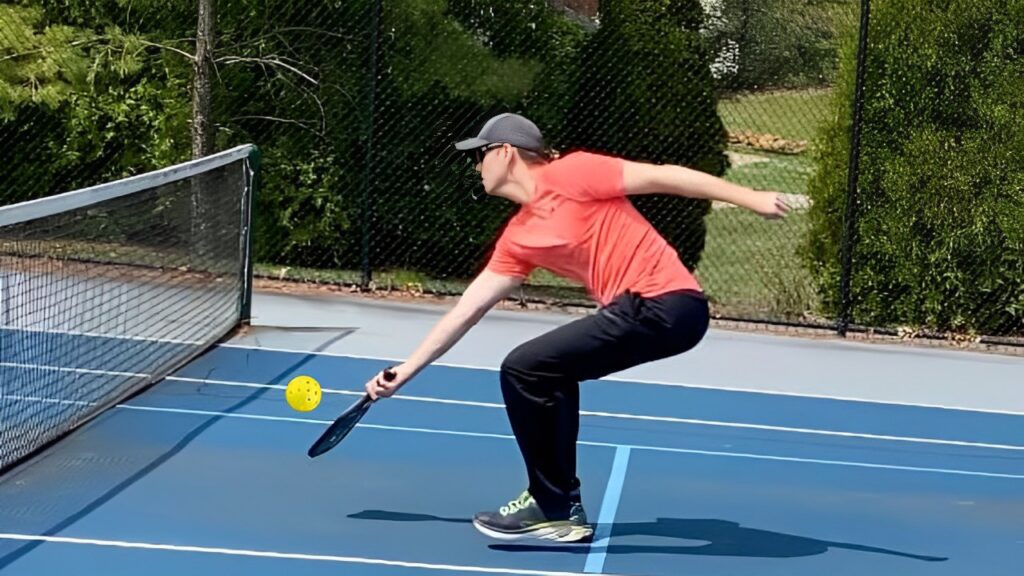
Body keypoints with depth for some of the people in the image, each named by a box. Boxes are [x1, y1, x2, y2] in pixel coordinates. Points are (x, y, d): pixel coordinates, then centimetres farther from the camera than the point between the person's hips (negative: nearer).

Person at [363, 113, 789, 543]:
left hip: (664, 304, -9)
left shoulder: (570, 174, -5)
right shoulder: (519, 237, 18)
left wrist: (751, 198, -7)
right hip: (639, 310, 9)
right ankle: (563, 505, 30)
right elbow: (467, 310, 22)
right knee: (549, 372, 23)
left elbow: (663, 176, -5)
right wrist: (404, 372, 24)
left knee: (523, 370, -8)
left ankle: (555, 511, 3)